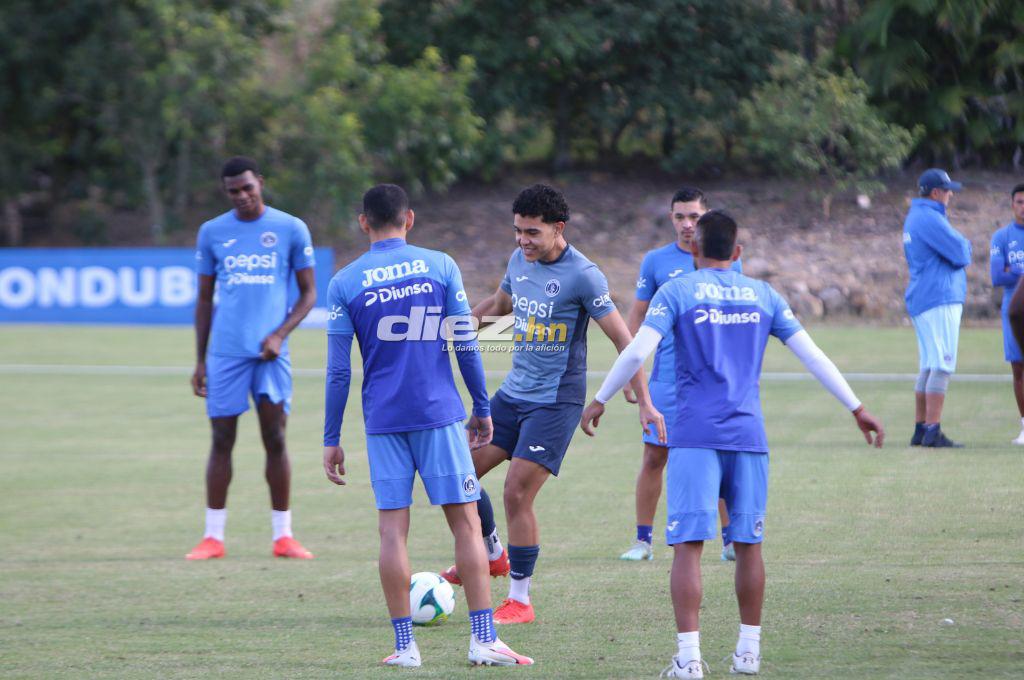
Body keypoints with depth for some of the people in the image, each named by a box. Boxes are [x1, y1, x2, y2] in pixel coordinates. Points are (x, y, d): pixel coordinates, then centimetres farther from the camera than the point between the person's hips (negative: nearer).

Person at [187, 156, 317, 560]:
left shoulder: (291, 229, 4)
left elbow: (308, 293, 7)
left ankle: (283, 536, 6)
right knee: (222, 440, 1)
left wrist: (280, 334, -9)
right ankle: (213, 537, 5)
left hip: (270, 352, -1)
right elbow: (204, 299, 14)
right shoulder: (212, 233, 8)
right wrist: (200, 361, 11)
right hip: (225, 353, 1)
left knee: (275, 440, -1)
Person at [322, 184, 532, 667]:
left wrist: (332, 439, 6)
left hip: (383, 421, 1)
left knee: (393, 531, 3)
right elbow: (466, 346, 1)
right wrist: (482, 408, 11)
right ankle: (483, 639, -1)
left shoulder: (345, 283, 1)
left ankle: (405, 645, 2)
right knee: (466, 522, 3)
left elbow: (338, 370, 0)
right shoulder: (440, 267, 1)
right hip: (439, 413, 0)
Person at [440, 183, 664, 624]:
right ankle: (491, 555, 30)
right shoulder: (520, 260, 5)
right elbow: (498, 305, 26)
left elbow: (622, 338, -15)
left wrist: (645, 402, -19)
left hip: (555, 401, -7)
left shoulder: (582, 275, -16)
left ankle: (520, 600, 0)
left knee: (517, 494, -13)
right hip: (513, 392, 7)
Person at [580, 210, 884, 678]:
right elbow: (811, 354, 11)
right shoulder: (763, 296, 12)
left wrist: (599, 402, 3)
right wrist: (857, 408, 16)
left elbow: (637, 352, -7)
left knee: (688, 544, -5)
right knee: (748, 543, 12)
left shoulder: (676, 292, 2)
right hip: (748, 435, 3)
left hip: (694, 436, -3)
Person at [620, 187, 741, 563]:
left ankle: (731, 540, 8)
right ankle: (643, 540, 9)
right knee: (654, 457, 0)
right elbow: (637, 316, 8)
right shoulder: (656, 261, 4)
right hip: (668, 375, 0)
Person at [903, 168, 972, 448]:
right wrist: (965, 245, 3)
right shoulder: (930, 218, -15)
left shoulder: (914, 217, 18)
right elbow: (961, 254, -17)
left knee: (929, 367, 13)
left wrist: (959, 247, 3)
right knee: (942, 365, -12)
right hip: (939, 298, -11)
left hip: (920, 300, 11)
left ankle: (920, 430, 14)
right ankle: (933, 432, -16)